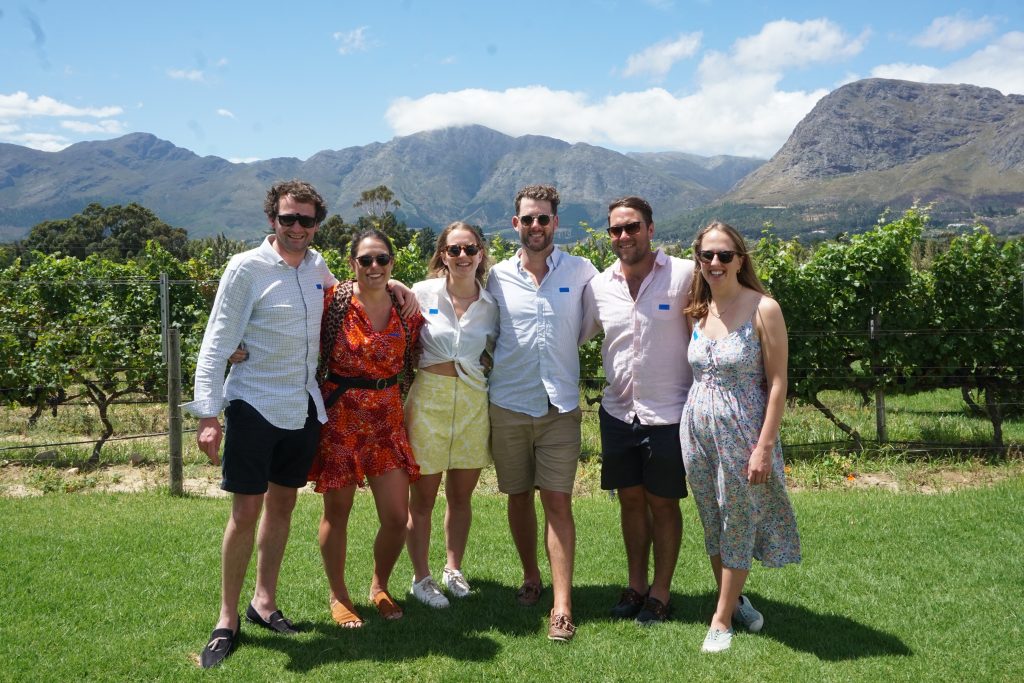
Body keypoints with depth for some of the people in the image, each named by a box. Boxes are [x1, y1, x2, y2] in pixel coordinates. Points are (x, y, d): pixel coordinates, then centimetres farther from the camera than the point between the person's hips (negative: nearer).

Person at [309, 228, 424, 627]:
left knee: (397, 516, 2)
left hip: (387, 418, 3)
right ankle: (338, 596, 30)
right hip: (339, 417, -3)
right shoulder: (334, 301, -9)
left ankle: (379, 588, 30)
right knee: (337, 511, 9)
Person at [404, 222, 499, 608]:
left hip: (474, 402, 3)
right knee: (422, 497, 5)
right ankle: (421, 578, 21)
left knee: (461, 496, 14)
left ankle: (454, 569, 33)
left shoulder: (492, 303, 2)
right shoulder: (422, 293, -5)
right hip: (429, 398, -2)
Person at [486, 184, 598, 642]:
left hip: (560, 406, -1)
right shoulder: (497, 277, 2)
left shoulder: (580, 272, 0)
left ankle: (562, 605, 0)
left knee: (558, 501, -4)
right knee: (518, 496, 11)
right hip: (508, 405, 2)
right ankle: (530, 577, 32)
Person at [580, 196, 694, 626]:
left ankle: (660, 593, 25)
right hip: (618, 411, 4)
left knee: (662, 503, 9)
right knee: (630, 500, 15)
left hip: (668, 413, -4)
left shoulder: (684, 276, -11)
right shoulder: (599, 285, 2)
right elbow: (574, 336, 13)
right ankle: (636, 586, 31)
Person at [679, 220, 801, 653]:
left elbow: (777, 382, -12)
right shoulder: (698, 310, 4)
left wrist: (765, 446, -15)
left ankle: (722, 619, 22)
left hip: (742, 430, -5)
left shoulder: (763, 309, -12)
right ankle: (732, 599, 35)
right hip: (698, 428, 5)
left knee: (737, 523, 8)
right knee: (712, 522, 15)